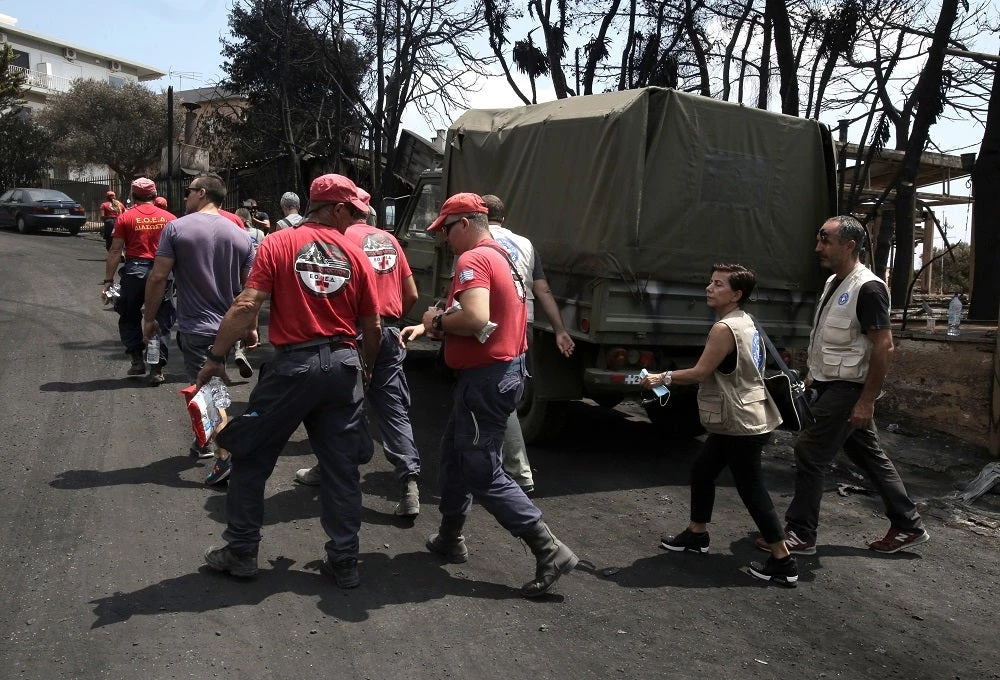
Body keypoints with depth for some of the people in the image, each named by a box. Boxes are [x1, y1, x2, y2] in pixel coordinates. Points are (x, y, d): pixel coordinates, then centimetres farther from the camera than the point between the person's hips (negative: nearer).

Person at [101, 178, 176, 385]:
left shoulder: (125, 217, 0)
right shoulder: (169, 218, 4)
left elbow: (115, 251, -3)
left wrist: (108, 280, 1)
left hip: (134, 271, -1)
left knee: (129, 318, 19)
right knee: (161, 322, 7)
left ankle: (137, 360, 15)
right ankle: (157, 369, 4)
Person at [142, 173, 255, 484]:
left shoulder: (177, 228, -9)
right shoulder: (241, 235, 2)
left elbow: (158, 277, -12)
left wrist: (149, 317, -1)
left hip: (195, 327, -5)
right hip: (228, 327, 5)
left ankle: (225, 457, -7)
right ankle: (206, 441, 34)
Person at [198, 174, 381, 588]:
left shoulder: (277, 244, -2)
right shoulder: (356, 255, 3)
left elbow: (246, 306, -10)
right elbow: (372, 328, 5)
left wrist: (216, 358, -4)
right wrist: (366, 369, 22)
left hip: (292, 364, -2)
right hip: (343, 365, 2)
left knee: (253, 458, 14)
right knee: (341, 467, 11)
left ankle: (241, 552, 22)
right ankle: (344, 562, 17)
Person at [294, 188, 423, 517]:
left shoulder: (343, 237, -5)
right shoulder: (390, 240, 12)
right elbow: (411, 295, 11)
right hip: (389, 333, 5)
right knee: (393, 408, 4)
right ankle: (409, 481, -6)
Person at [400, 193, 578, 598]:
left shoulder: (473, 260, -17)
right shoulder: (501, 257, 15)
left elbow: (474, 319, -32)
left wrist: (437, 319, -13)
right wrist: (426, 327, 9)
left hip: (485, 378, -10)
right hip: (503, 369, 10)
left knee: (483, 474, -3)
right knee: (453, 452, 22)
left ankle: (550, 552, -2)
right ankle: (450, 538, 35)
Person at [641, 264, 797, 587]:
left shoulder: (724, 328, -20)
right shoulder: (744, 321, 11)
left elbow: (700, 373, -19)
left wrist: (662, 378, -8)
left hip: (742, 425, -10)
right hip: (737, 421, 10)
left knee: (751, 489, -3)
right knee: (702, 472, 20)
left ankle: (783, 562, 4)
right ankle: (697, 534, 34)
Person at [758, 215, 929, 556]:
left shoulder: (867, 289, -18)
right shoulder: (833, 283, 11)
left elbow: (884, 347, -22)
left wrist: (867, 400, -22)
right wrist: (815, 376, 20)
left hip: (847, 390, -10)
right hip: (831, 386, 10)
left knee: (809, 452, -6)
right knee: (870, 456, 16)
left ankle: (800, 534, 5)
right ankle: (909, 526, 27)